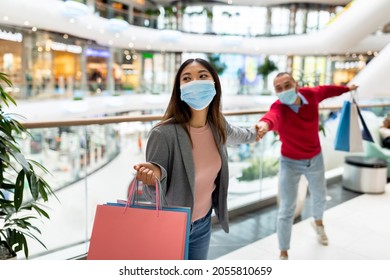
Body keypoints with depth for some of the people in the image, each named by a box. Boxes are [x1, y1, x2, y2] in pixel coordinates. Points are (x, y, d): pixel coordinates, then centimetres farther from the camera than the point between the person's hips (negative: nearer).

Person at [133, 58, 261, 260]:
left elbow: (233, 134, 16)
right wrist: (155, 175, -42)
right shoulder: (164, 133, -28)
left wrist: (252, 134, 36)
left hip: (203, 223, 6)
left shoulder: (217, 125, -10)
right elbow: (155, 193, -20)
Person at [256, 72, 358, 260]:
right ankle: (283, 254, 14)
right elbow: (273, 116, -59)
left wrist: (346, 88, 26)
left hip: (315, 159, 5)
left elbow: (326, 90, 7)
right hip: (290, 163, -5)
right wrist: (265, 124, -83)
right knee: (287, 209, -5)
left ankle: (318, 223, 61)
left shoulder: (311, 94, -17)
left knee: (319, 196, 27)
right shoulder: (279, 108, -32)